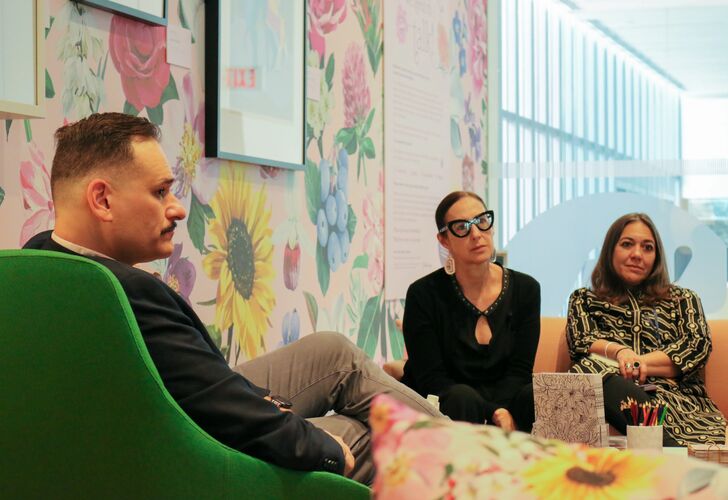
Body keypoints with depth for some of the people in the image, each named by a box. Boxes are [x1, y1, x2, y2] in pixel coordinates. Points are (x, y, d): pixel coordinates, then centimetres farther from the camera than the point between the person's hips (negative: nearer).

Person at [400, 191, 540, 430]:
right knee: (461, 397, -35)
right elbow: (430, 379, -10)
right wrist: (494, 413, -23)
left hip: (505, 399, 3)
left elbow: (519, 371, 1)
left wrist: (499, 409, -21)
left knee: (534, 395, -28)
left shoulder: (525, 289, 4)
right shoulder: (423, 294, -6)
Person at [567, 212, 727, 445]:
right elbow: (580, 342, 8)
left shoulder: (682, 299, 28)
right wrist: (619, 352, -16)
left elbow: (698, 346, 9)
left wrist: (640, 362, -9)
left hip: (675, 395, 0)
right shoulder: (584, 300, 27)